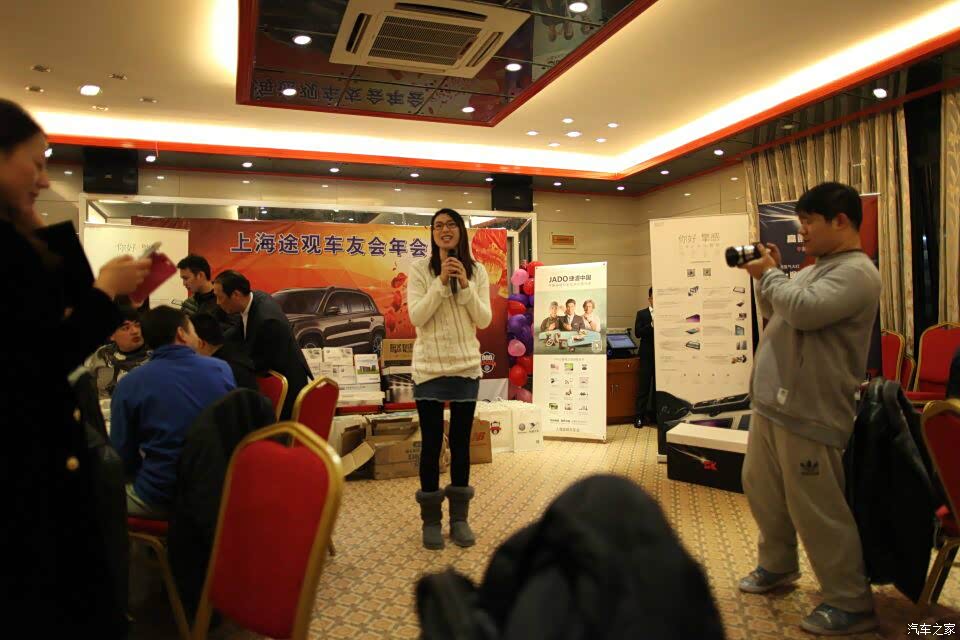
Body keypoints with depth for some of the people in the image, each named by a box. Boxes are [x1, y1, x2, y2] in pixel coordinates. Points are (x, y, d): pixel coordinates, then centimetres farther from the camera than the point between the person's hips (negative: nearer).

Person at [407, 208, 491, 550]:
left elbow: (484, 320, -3)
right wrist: (441, 282, -20)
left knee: (461, 443, 10)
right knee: (432, 444, 4)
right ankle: (431, 520, 18)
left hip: (466, 367, 2)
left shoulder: (477, 271, 4)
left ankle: (459, 518, 23)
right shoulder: (420, 269, -3)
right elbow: (416, 317, -12)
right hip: (428, 367, -2)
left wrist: (465, 285, -15)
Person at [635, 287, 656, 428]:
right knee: (644, 386, -2)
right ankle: (640, 416, 1)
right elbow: (637, 333, -7)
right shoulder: (641, 314, 5)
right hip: (647, 355, -2)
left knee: (659, 386, 8)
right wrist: (651, 325, -17)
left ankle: (655, 415, 18)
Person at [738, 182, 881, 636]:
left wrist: (769, 275, -11)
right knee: (761, 489, 20)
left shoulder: (856, 272, -14)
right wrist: (767, 278, 10)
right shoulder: (815, 270, 17)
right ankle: (777, 565, 40)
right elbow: (776, 317, 25)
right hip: (772, 403, 10)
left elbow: (803, 310, -28)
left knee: (816, 511, -1)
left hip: (808, 414, -10)